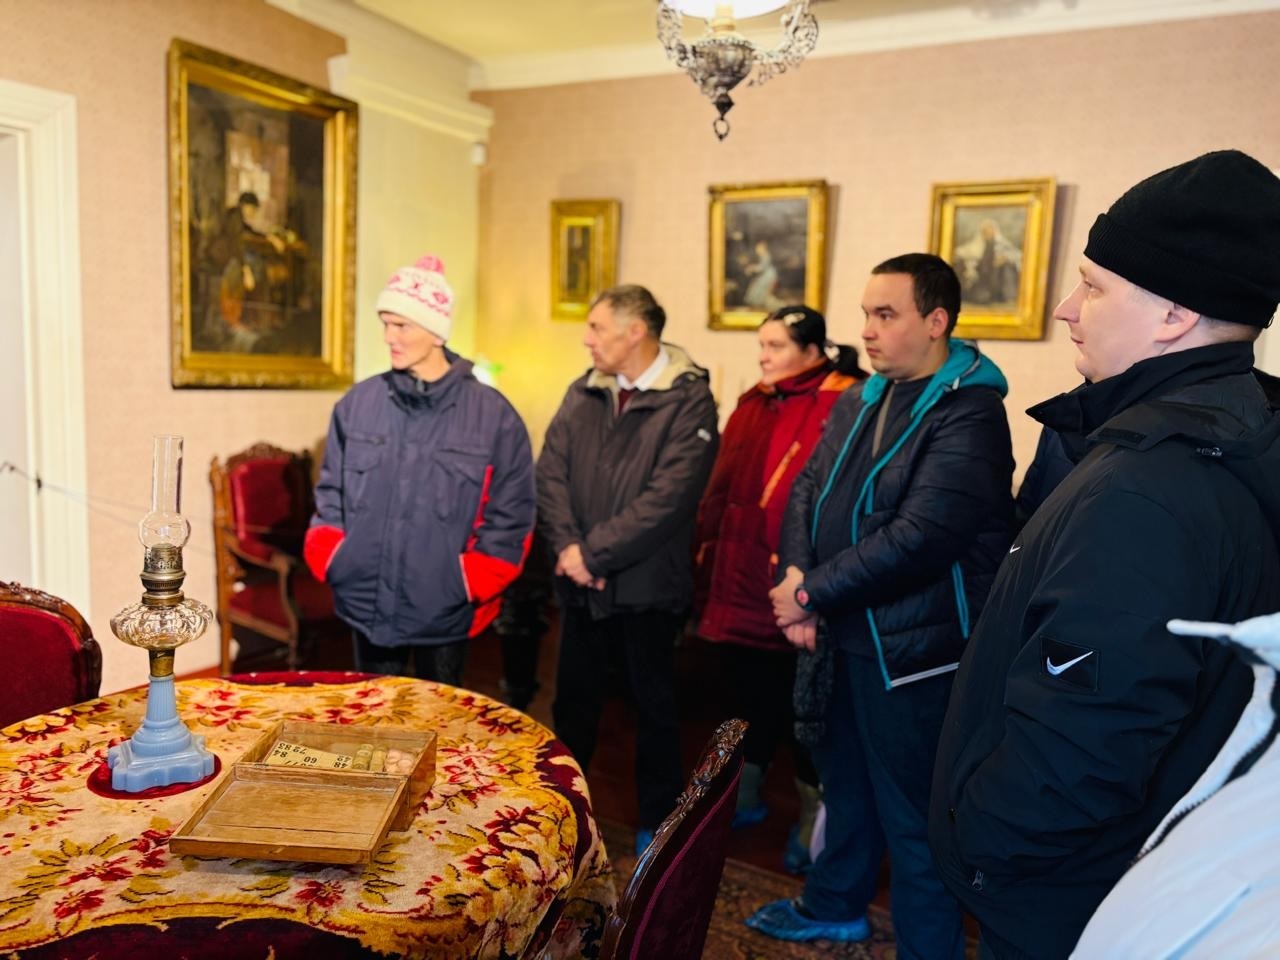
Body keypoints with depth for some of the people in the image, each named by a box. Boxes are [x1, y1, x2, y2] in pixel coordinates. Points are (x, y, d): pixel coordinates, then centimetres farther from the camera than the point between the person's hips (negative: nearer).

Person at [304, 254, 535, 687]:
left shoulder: (492, 415, -8)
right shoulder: (357, 404, 1)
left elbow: (510, 519, -6)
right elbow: (331, 495, 11)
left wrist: (468, 586, -9)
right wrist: (329, 561, -1)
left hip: (445, 613, -2)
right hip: (367, 606, 3)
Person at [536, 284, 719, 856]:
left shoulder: (688, 401, -13)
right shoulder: (583, 394, 6)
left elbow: (667, 498, -21)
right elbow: (551, 472, 0)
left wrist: (593, 552, -19)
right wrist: (568, 546, -15)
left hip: (647, 587, -5)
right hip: (581, 583, 5)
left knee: (654, 707, 12)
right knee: (572, 702, 19)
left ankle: (657, 823, 31)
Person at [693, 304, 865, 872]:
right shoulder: (754, 405, 11)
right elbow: (719, 491, 13)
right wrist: (706, 562, 11)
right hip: (740, 582, 7)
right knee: (750, 693, 20)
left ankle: (812, 816, 30)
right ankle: (744, 798, 40)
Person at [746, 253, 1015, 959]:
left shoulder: (969, 415, -18)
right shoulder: (859, 402, 8)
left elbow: (918, 539, -26)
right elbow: (808, 491, 5)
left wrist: (813, 593, -19)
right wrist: (796, 582, -11)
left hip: (910, 653, -8)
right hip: (845, 635, 8)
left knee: (911, 816, 5)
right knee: (845, 780, 25)